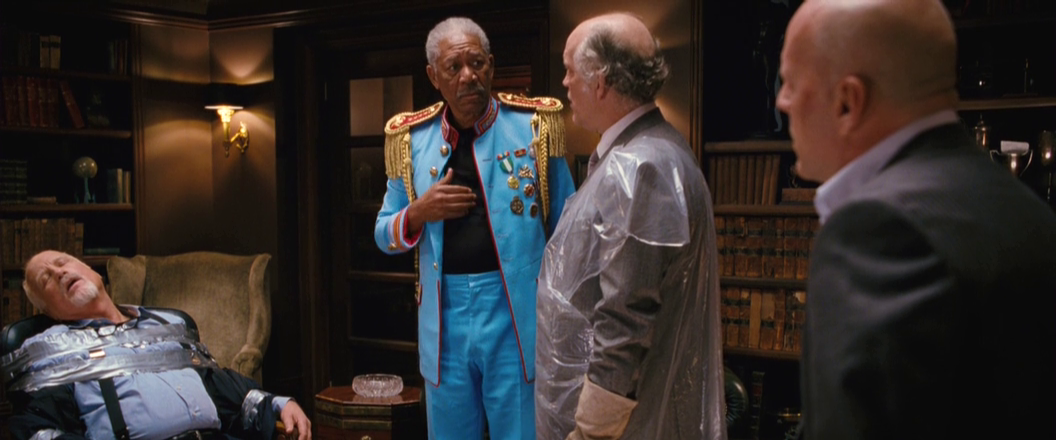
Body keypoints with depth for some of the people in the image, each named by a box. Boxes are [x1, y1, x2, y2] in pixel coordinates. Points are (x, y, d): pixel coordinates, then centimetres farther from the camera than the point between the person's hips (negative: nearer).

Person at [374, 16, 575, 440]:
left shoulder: (534, 123, -3)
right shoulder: (411, 138, 4)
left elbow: (567, 228, 1)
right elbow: (384, 234, 11)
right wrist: (419, 212, -10)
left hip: (517, 311, -3)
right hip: (443, 315, 3)